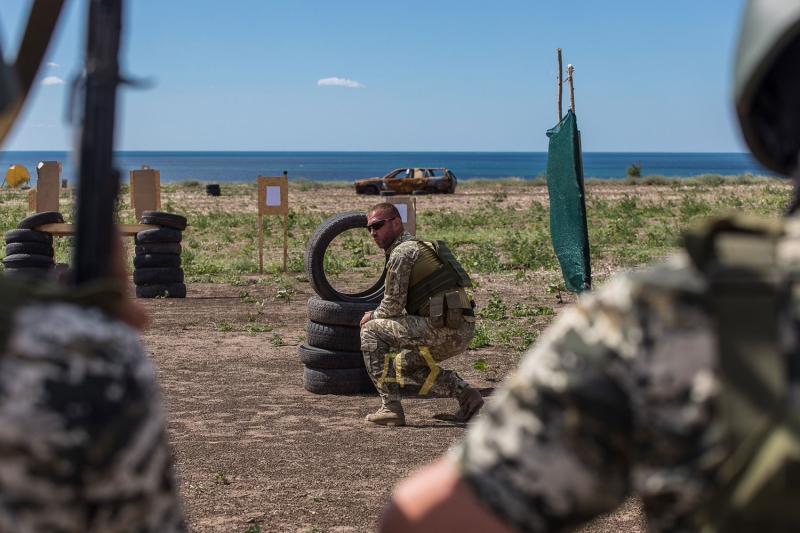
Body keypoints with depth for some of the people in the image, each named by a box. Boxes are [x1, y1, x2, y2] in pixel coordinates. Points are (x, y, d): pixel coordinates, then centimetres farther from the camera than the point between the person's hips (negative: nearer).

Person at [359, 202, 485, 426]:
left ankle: (390, 407, -4)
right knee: (405, 363, 30)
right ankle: (465, 393, 15)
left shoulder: (402, 251, -6)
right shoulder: (420, 247, 24)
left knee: (371, 330, -1)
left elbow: (393, 305, -6)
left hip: (445, 328, -10)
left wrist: (372, 316, 13)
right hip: (461, 333, 10)